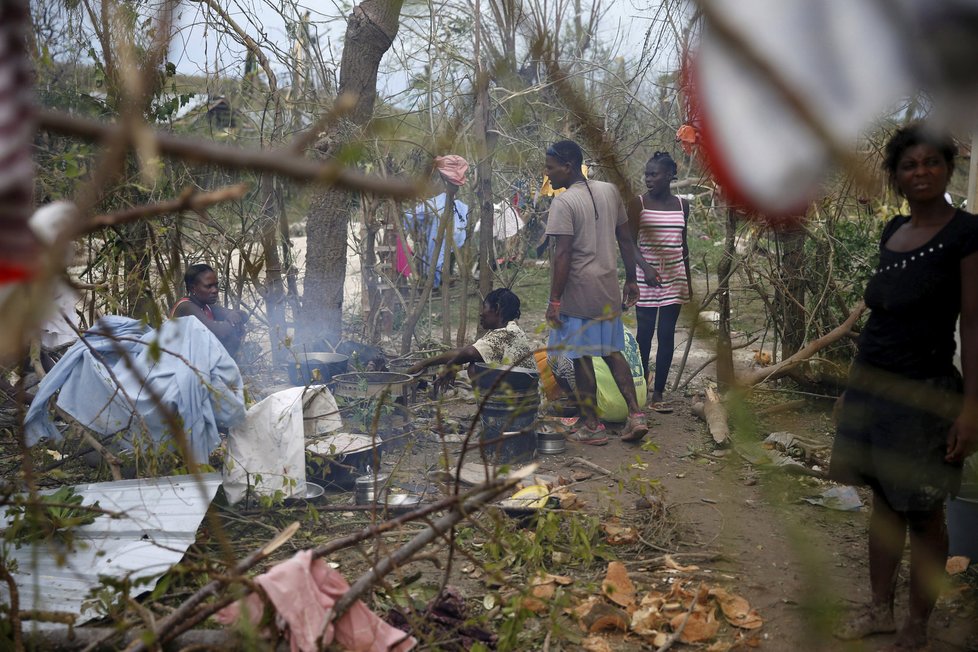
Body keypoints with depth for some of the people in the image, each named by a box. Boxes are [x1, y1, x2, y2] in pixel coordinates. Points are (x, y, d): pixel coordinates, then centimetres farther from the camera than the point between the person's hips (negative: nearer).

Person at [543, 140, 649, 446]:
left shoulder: (563, 203, -15)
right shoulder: (610, 191, 6)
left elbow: (563, 256, -18)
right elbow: (626, 240, 10)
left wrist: (554, 300, -14)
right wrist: (631, 280, 18)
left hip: (578, 291, -7)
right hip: (608, 288, 7)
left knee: (582, 358, 4)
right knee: (611, 350, 17)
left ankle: (591, 426, 12)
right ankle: (635, 414, 11)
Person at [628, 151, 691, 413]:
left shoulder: (681, 205, 8)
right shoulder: (638, 203, -3)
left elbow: (683, 245, 15)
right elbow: (631, 243, -7)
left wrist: (688, 280, 16)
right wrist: (646, 267, -23)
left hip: (674, 278, 3)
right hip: (646, 276, -3)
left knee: (667, 335, 2)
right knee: (645, 334, 0)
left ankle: (658, 393, 8)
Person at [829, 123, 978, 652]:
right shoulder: (893, 231, 10)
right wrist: (861, 378, 14)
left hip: (924, 390, -6)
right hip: (871, 381, 7)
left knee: (922, 513, 4)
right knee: (883, 500, 15)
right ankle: (881, 609, 29)